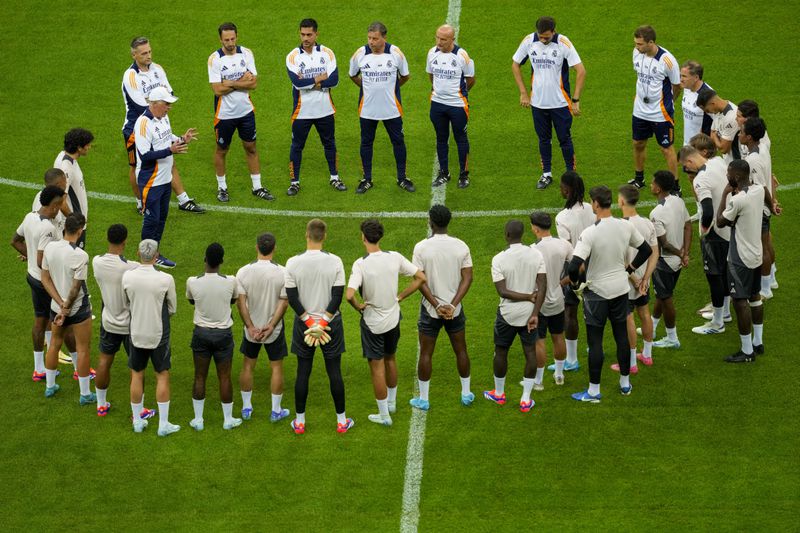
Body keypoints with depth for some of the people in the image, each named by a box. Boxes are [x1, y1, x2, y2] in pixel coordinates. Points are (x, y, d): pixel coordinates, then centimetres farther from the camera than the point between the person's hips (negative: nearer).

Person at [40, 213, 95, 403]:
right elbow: (76, 288, -23)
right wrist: (66, 310, -11)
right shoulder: (80, 256, -26)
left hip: (56, 307, 5)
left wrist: (60, 304, -8)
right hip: (78, 309, -5)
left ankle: (50, 386, 36)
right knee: (82, 350, 9)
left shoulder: (50, 248, -10)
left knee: (55, 344, 23)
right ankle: (85, 394, 18)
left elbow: (45, 278, -6)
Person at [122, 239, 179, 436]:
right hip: (159, 335, -2)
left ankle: (137, 421, 25)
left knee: (137, 376, 15)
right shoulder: (165, 279, -18)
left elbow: (126, 304, 2)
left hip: (136, 334, 2)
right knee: (162, 376, 10)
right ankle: (163, 424, 14)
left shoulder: (127, 277, -12)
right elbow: (172, 309, -5)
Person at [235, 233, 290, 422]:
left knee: (248, 366, 17)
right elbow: (284, 301, -15)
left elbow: (240, 302, -12)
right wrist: (271, 325, -15)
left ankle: (246, 408, 25)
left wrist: (250, 327, -11)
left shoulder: (243, 272, -10)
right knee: (276, 367, 11)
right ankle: (276, 411, 17)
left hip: (251, 328, 2)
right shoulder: (282, 273, -13)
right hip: (274, 329, -2)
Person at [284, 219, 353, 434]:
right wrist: (323, 321, -10)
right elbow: (338, 296, -12)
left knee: (303, 372, 10)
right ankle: (341, 421, 17)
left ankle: (299, 421, 17)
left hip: (303, 323, 0)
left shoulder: (293, 263, -10)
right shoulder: (334, 262, -12)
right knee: (334, 371, 9)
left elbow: (292, 298, -10)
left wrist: (309, 321, -8)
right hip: (331, 321, 0)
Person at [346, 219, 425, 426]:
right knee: (390, 359, 26)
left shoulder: (361, 264, -23)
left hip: (372, 323, -5)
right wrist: (400, 297, 3)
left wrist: (358, 306, -13)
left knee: (377, 367, 8)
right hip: (393, 319, 5)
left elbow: (349, 295, -34)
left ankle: (384, 415, 18)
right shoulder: (394, 258, -9)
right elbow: (420, 278, -3)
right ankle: (391, 403, 43)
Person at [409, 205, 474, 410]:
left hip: (430, 309, -2)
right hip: (454, 309, 2)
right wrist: (452, 304, -14)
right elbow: (467, 278, -10)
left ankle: (423, 399, 16)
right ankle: (466, 393, 29)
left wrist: (437, 305, -14)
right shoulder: (461, 246, -7)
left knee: (426, 353, 9)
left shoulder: (421, 247, -14)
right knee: (460, 350, 18)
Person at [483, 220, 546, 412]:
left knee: (501, 352, 17)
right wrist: (535, 314, -13)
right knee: (530, 352, 12)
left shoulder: (499, 259, -16)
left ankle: (499, 394, 33)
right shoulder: (536, 254, -9)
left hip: (507, 313, -2)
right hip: (530, 313, 2)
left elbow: (503, 291, -20)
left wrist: (529, 296, -15)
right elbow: (542, 286, -13)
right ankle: (526, 400, 13)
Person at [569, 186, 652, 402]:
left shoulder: (589, 233, -23)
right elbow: (646, 250, 7)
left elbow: (574, 266, -27)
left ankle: (594, 391, 10)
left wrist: (575, 282, -7)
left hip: (597, 292, -5)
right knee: (622, 336, 17)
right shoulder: (626, 226, -6)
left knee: (595, 341, 4)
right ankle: (625, 383, 29)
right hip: (621, 289, 5)